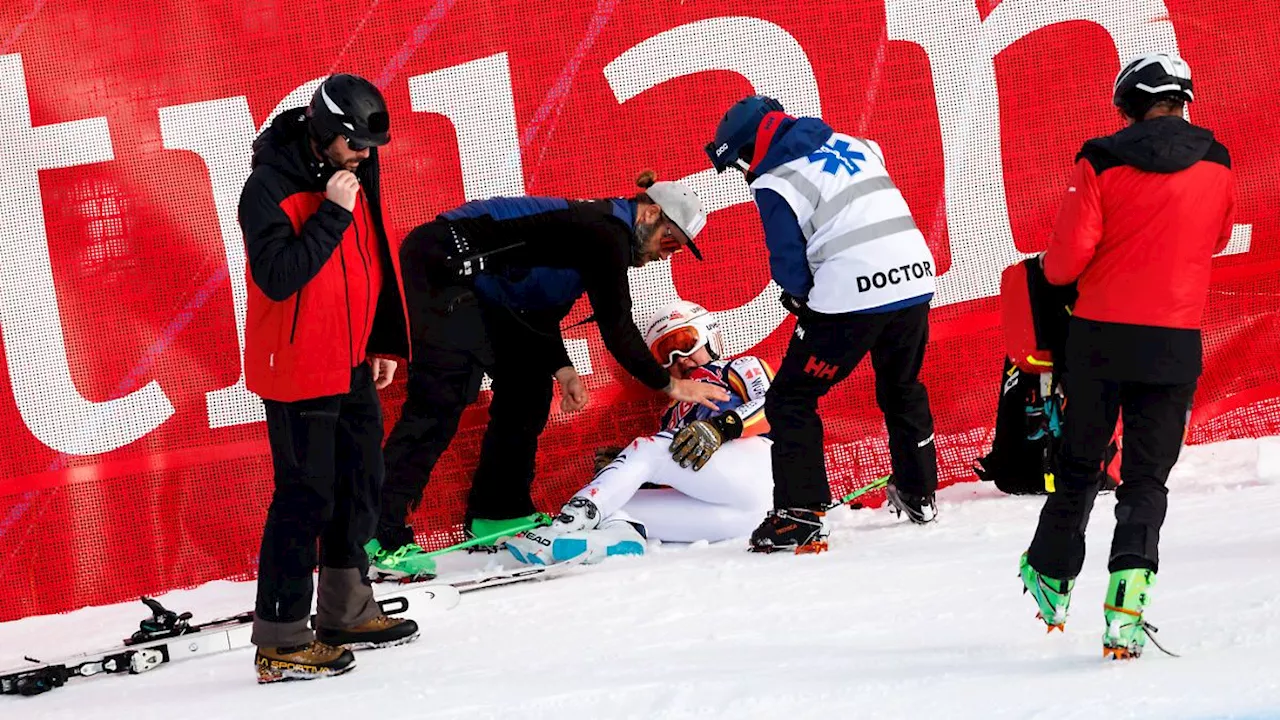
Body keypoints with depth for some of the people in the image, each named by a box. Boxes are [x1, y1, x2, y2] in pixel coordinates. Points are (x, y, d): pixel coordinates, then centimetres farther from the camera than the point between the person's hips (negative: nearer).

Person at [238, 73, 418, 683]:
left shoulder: (350, 176, 7)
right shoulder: (269, 187, -18)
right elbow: (277, 277, -27)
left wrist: (384, 343, 18)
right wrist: (331, 214, -27)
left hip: (351, 366, 9)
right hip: (297, 370, -9)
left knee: (360, 481, 17)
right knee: (306, 497, -8)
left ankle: (345, 613, 30)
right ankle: (281, 642, -3)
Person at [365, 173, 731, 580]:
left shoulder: (602, 229, 17)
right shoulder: (606, 232, -14)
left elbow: (541, 309, 18)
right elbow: (616, 329, -15)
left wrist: (560, 367, 5)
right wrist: (669, 385, -6)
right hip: (442, 266, -11)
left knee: (527, 384, 15)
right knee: (442, 397, -20)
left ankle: (497, 514, 20)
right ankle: (381, 538, -26)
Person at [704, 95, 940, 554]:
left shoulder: (773, 183, -4)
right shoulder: (853, 146, 16)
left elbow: (790, 268, -4)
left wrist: (800, 294, 17)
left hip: (853, 296, -7)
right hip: (916, 278, 7)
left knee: (790, 400, 4)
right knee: (902, 388, 29)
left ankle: (800, 515, -4)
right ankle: (919, 495, 40)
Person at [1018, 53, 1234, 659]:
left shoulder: (1102, 162, -9)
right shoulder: (1217, 166, 1)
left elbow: (1067, 258, -11)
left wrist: (1052, 270, 11)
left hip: (1100, 336, -1)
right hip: (1175, 343, 1)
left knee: (1079, 464, 17)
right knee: (1146, 478, 5)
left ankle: (1051, 578, 31)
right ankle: (1127, 598, -12)